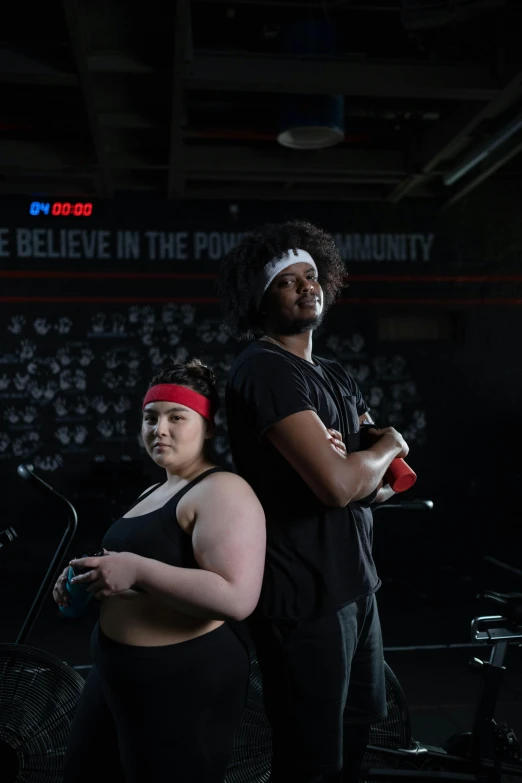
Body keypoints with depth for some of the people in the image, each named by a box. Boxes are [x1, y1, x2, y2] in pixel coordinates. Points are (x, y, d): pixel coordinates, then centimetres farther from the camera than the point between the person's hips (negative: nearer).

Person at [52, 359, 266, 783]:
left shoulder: (221, 490, -18)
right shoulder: (154, 492, 13)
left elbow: (237, 598, -29)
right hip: (115, 676, 10)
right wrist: (89, 579, 6)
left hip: (186, 685, -10)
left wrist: (137, 571, -30)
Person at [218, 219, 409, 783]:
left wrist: (359, 462, -12)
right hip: (305, 597, -9)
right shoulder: (264, 369, -16)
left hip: (354, 584, 9)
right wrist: (389, 443, -6)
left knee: (356, 735, 24)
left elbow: (388, 483, 11)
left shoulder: (336, 378, 13)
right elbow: (338, 484, -27)